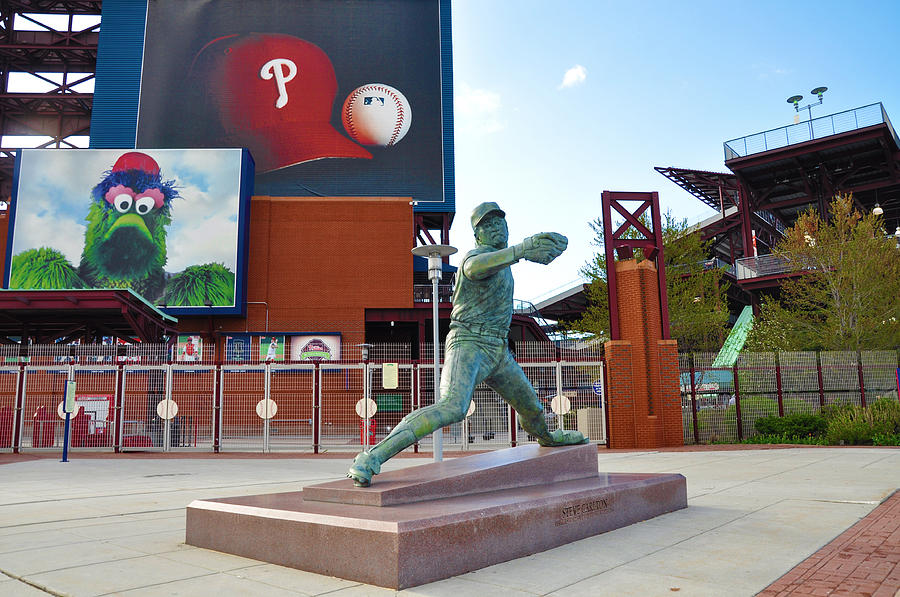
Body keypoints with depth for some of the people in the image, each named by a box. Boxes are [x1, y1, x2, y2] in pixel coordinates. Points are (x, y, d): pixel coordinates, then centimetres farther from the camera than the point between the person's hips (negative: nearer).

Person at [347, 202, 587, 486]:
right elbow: (474, 267, -41)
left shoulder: (501, 255, 15)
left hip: (498, 350, 9)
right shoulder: (477, 254, -13)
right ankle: (371, 458, -35)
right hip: (469, 345, -9)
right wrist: (522, 249, -51)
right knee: (452, 407, -33)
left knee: (530, 407, 25)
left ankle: (547, 436, 61)